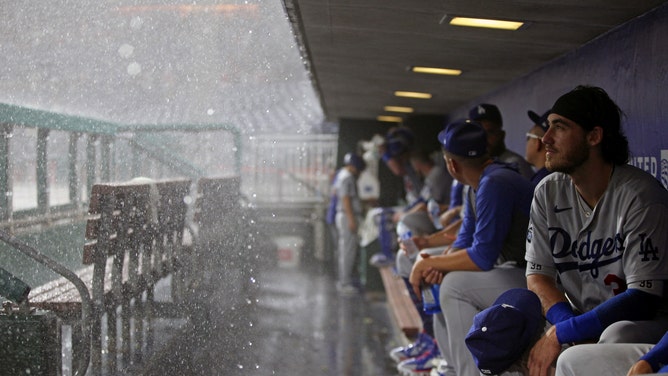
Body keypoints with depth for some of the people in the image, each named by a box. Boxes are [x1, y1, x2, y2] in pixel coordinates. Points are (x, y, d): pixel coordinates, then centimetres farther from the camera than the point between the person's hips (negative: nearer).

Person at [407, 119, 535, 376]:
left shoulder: (494, 184, -22)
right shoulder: (477, 188, 10)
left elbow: (482, 256, -24)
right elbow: (464, 242, 14)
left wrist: (429, 263, -12)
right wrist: (438, 264, -8)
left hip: (536, 281, -10)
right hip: (514, 273, 10)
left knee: (455, 285, -21)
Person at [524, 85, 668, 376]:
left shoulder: (641, 196, -17)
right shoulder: (548, 192, 2)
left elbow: (644, 299, -21)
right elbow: (537, 275, -1)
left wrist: (562, 333, -23)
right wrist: (576, 336, -19)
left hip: (644, 325, -6)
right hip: (579, 322, 6)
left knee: (619, 337, -39)